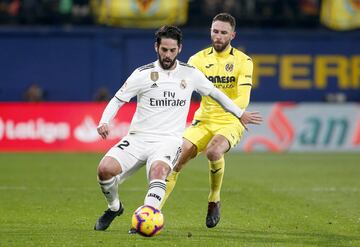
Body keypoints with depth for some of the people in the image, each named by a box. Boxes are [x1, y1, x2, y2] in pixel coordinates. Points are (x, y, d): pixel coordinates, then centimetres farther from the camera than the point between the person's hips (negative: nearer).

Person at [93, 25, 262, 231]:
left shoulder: (190, 74, 8)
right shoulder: (142, 74, 2)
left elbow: (215, 93, 24)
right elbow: (117, 100, 7)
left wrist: (241, 114, 32)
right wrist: (104, 123, -11)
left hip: (169, 140, -1)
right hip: (138, 138, 1)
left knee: (158, 169, -36)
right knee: (105, 169, -21)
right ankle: (114, 207, 9)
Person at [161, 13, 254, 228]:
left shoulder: (243, 61, -6)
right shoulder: (199, 59, 3)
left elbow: (243, 100, -17)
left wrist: (224, 106, -36)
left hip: (230, 122, -3)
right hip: (203, 121, 3)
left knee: (213, 151, -34)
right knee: (176, 157, -16)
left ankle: (214, 201, -9)